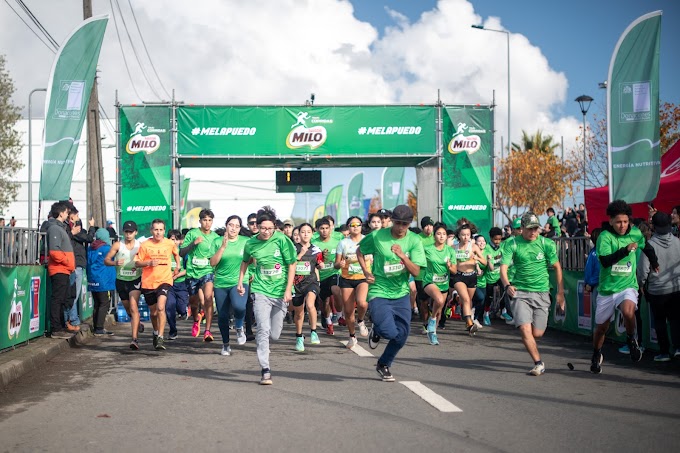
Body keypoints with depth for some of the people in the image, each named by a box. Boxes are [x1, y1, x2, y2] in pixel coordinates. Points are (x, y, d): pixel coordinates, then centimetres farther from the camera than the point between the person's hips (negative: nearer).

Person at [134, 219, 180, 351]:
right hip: (148, 282, 1)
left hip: (165, 280, -1)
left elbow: (176, 253, 23)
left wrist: (177, 267, 14)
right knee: (154, 312, 14)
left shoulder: (170, 243, 1)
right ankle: (156, 333, 41)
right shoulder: (145, 245, -4)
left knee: (160, 307, -23)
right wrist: (149, 262, -17)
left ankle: (160, 338, -19)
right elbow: (137, 263, 0)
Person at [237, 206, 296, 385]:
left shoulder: (282, 240, -8)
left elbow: (292, 265, -4)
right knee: (263, 330, -14)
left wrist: (288, 290, -9)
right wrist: (240, 282, 15)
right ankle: (265, 371, -8)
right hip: (261, 291, 0)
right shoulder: (251, 243, -2)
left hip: (280, 292, 0)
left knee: (275, 335, 6)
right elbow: (245, 261, 19)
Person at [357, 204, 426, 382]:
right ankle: (376, 331, 18)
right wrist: (366, 272, -1)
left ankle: (383, 365, 31)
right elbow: (360, 251, 11)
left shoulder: (414, 241, -4)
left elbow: (416, 271, -10)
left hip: (401, 294, 3)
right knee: (390, 332, -20)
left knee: (401, 336, 6)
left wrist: (403, 256, -25)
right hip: (379, 292, -3)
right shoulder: (377, 236, -8)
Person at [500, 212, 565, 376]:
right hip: (520, 292, -1)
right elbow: (503, 267, -10)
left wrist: (560, 293, 6)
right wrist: (507, 285, -29)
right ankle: (538, 363, -4)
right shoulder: (512, 244, -3)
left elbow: (557, 267, 8)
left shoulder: (546, 244, 1)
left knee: (537, 333, 0)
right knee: (525, 329, -16)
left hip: (541, 293, 1)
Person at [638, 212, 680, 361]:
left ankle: (664, 352, 14)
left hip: (656, 290, -2)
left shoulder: (650, 244, -15)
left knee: (660, 321, 11)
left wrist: (640, 285, 3)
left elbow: (643, 270, -14)